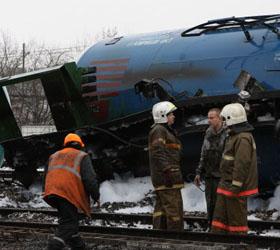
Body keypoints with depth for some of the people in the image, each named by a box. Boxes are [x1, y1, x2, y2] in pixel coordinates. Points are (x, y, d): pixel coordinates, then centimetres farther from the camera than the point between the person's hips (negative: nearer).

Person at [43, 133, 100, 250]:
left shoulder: (54, 156, 28)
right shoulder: (82, 156, 10)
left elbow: (46, 176, 29)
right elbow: (90, 179, -2)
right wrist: (96, 196, 7)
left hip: (51, 191, 6)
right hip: (69, 192, -6)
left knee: (71, 219, 22)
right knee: (68, 224, -6)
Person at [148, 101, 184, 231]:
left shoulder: (166, 131, 25)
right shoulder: (158, 130, -10)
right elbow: (158, 153, -20)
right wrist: (168, 170, -26)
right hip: (166, 179, -11)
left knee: (161, 208, 11)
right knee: (174, 208, -12)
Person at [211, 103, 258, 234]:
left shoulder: (243, 139, -18)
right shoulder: (234, 136, 17)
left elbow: (242, 164, -24)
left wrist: (235, 187, -25)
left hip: (235, 186, -11)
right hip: (226, 186, 11)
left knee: (237, 218, -3)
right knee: (219, 217, 12)